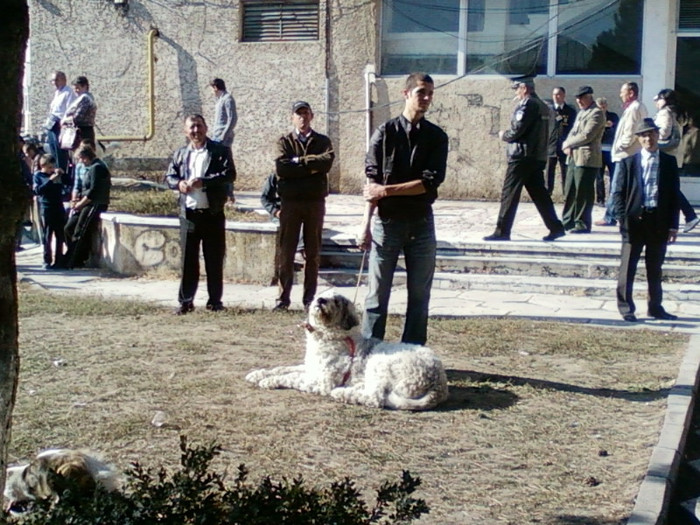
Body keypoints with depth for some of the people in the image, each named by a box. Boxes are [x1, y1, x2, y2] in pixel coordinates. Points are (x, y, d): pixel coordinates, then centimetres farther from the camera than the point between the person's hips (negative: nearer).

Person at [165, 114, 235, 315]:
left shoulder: (220, 151, 1)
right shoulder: (180, 154, 13)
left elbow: (230, 174, -11)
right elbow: (169, 176, 11)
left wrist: (203, 181, -20)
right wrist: (179, 183, -12)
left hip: (213, 214, -3)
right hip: (188, 214, 3)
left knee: (214, 260, 4)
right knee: (188, 259, 5)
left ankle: (215, 301, 13)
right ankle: (186, 301, 11)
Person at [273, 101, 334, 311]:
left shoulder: (323, 141, 11)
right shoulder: (285, 142, 8)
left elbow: (327, 161, -11)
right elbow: (281, 168, -10)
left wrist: (299, 161, -9)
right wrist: (311, 168, -10)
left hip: (315, 202, 1)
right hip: (290, 201, -1)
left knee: (313, 252, 5)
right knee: (286, 251, 0)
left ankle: (309, 298, 12)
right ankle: (283, 297, 5)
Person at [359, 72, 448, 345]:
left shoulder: (436, 136, 4)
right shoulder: (385, 132, 0)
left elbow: (431, 182, -7)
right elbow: (371, 181, -6)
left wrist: (387, 190, -13)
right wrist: (366, 223, -13)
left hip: (422, 223, 2)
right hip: (387, 221, -2)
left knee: (420, 294, 7)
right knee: (378, 294, 2)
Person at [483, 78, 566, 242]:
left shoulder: (527, 105, -12)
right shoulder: (542, 106, 17)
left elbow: (517, 130, -19)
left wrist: (504, 135, 0)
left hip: (522, 156, -9)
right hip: (538, 158, 9)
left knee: (509, 194, -4)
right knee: (539, 194, 11)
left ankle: (502, 231, -2)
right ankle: (555, 227, 9)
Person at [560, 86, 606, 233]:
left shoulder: (596, 113, -9)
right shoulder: (581, 112, 21)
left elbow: (586, 136, -17)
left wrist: (568, 143, -8)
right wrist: (568, 146, 1)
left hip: (587, 158, -9)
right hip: (574, 157, 9)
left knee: (583, 193, -5)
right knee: (570, 191, 10)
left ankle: (582, 224, 1)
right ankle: (568, 221, 18)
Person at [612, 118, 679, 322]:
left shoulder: (669, 162, 5)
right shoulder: (628, 163, 2)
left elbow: (674, 194, 5)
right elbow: (618, 192, 1)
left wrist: (673, 224, 1)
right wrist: (622, 218, -11)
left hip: (659, 221, 2)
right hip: (635, 219, -2)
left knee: (655, 267, 12)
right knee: (628, 267, 2)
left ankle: (656, 307, 22)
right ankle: (626, 307, 10)